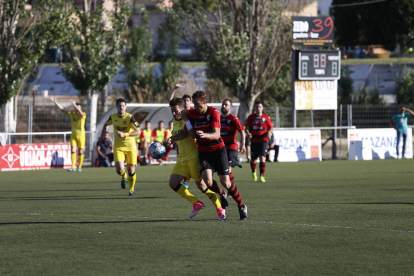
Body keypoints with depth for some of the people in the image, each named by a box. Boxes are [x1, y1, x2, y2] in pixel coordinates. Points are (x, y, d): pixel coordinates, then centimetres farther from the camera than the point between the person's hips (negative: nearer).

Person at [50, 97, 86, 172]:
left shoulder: (83, 115, -9)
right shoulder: (72, 114, 2)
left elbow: (80, 113, -34)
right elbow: (62, 109, 3)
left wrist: (75, 104, -48)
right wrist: (55, 102, -4)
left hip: (81, 135, -3)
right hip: (73, 135, 3)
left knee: (80, 151, 4)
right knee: (73, 150, -9)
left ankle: (79, 167, 15)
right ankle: (73, 167, -11)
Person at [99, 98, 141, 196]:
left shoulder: (130, 118, -13)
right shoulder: (113, 117, -1)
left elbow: (138, 131, -19)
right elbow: (106, 125, 22)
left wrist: (125, 134, -29)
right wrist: (102, 135, 7)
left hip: (130, 147, -2)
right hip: (118, 147, 2)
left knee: (131, 169, 3)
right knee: (120, 169, -16)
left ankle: (132, 189, 28)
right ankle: (124, 177, 21)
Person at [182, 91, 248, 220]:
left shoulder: (214, 112, -13)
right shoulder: (191, 114, -4)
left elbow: (217, 135, -20)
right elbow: (193, 135, -7)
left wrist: (205, 135, -41)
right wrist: (186, 120, -16)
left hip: (218, 149, -2)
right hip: (204, 151, 2)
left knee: (225, 182, -5)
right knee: (207, 180, -20)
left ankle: (242, 206, 16)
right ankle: (222, 196, 12)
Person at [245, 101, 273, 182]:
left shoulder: (266, 117, 4)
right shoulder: (250, 117, 6)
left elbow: (271, 127, 11)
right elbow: (247, 128, 6)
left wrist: (269, 132, -12)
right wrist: (248, 133, -16)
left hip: (263, 140, -2)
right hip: (254, 141, 2)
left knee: (262, 158, -17)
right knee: (253, 160, 9)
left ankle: (262, 176, -14)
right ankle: (253, 172, 39)